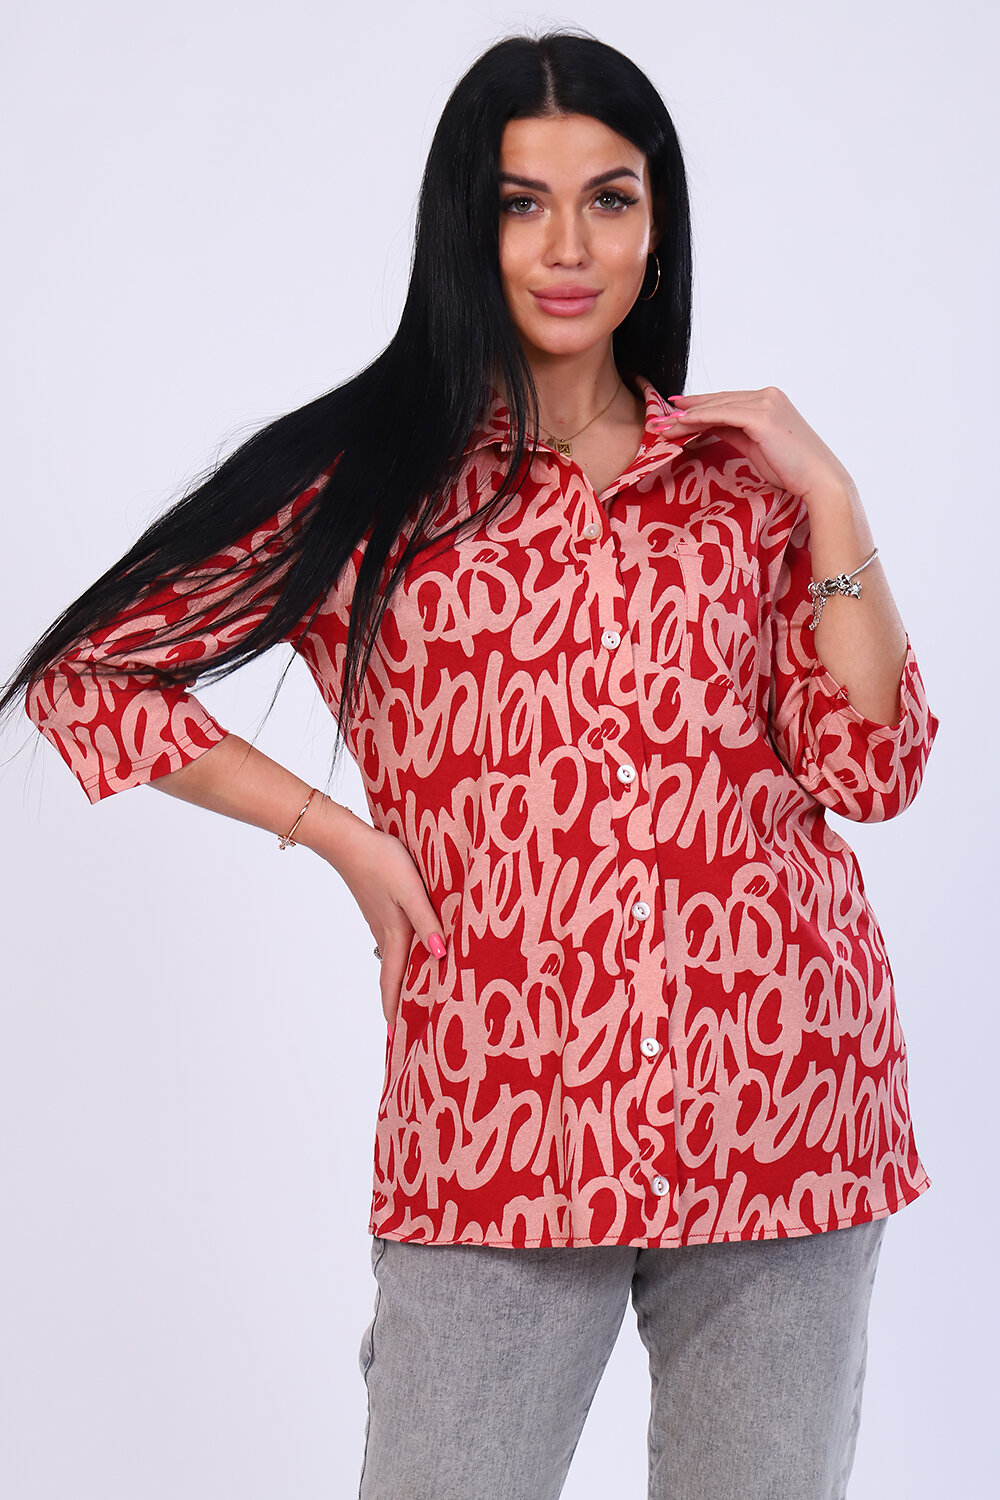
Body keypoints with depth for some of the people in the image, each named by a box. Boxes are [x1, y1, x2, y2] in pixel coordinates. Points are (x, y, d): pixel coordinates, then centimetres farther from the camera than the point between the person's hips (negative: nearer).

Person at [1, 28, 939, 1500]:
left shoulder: (740, 474, 11)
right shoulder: (373, 473, 3)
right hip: (502, 1119, -2)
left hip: (780, 1093, 3)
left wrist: (831, 501, -3)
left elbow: (872, 770, 4)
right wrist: (342, 832, -2)